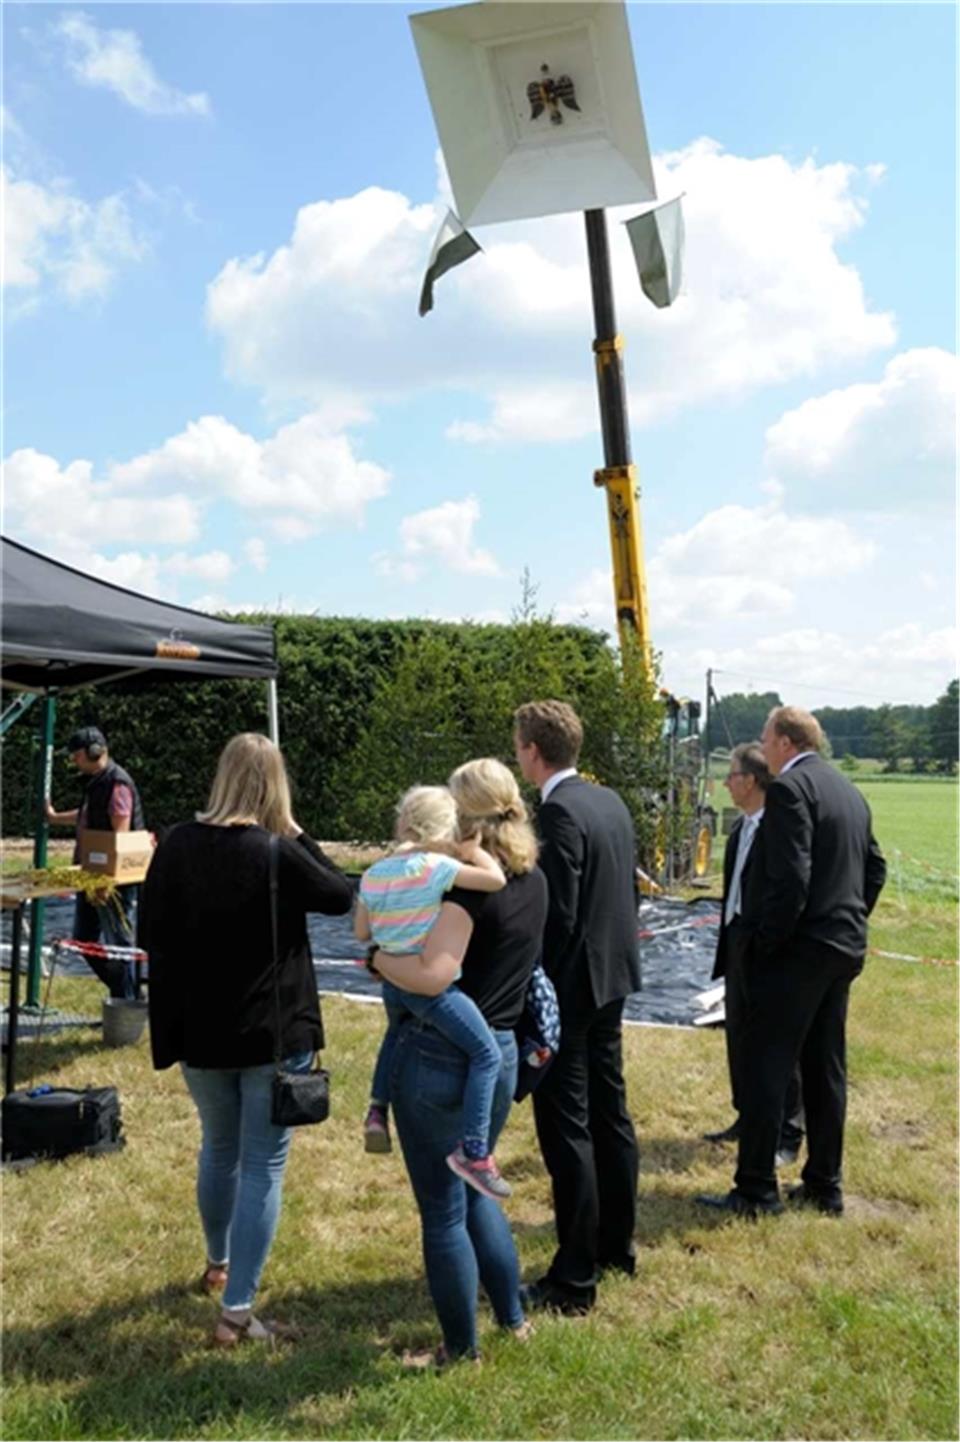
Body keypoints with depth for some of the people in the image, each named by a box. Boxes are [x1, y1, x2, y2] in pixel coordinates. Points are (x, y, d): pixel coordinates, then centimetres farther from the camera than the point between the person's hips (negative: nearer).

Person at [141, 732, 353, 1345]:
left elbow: (156, 936, 5)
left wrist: (170, 1028, 14)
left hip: (200, 1032, 5)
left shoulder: (176, 846, -3)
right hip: (274, 1033, -5)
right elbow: (342, 896, -3)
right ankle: (237, 1312, 8)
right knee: (263, 1166, 6)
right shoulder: (276, 853, -18)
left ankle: (219, 1264, 46)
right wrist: (298, 836, -2)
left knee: (218, 1149, 26)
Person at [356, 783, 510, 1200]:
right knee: (487, 1055, 0)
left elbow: (362, 933, 10)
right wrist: (470, 848, -8)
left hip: (393, 981, 7)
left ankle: (377, 1110, 33)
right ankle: (473, 1150, -6)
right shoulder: (436, 866, -15)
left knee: (396, 1034, 38)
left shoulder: (373, 874, 3)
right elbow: (496, 879, -21)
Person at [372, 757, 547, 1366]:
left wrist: (379, 958, -11)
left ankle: (462, 1348, 25)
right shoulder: (534, 880, 4)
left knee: (442, 1211, 10)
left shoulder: (466, 882, -19)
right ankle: (514, 1316, 36)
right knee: (474, 1188, 28)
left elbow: (434, 974, -28)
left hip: (439, 1057, -7)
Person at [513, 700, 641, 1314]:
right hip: (612, 978, 9)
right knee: (610, 1113, 19)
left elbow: (557, 915, -22)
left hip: (570, 985, -9)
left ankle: (575, 1279, 11)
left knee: (567, 1129, 0)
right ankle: (618, 1245, 34)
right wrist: (615, 953, 19)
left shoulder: (561, 812, -20)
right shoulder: (611, 801, 7)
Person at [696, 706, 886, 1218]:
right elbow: (875, 869, 16)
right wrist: (850, 925, 18)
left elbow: (790, 878, -23)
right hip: (843, 949, 9)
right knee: (825, 1070, 15)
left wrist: (766, 943, -14)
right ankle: (825, 1185, 24)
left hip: (796, 950, -9)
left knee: (765, 1070, 0)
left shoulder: (789, 787, -15)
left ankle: (756, 1191, 7)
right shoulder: (849, 791, 13)